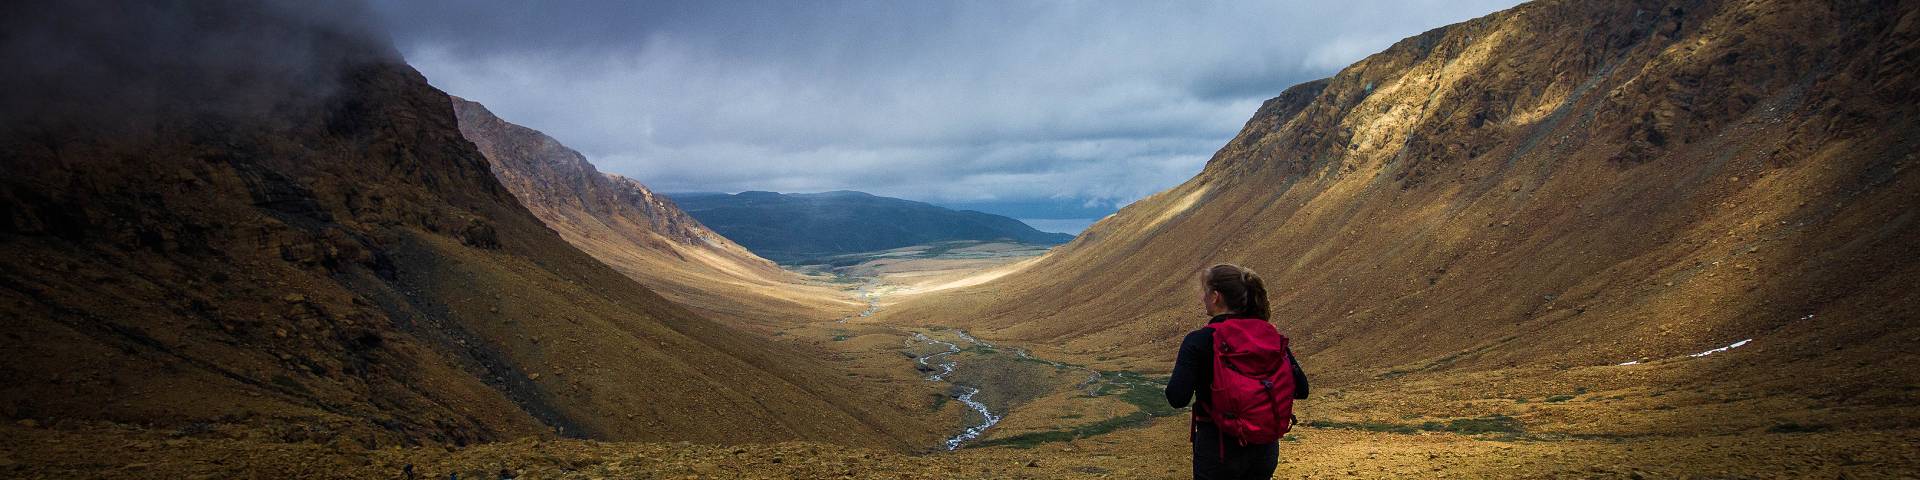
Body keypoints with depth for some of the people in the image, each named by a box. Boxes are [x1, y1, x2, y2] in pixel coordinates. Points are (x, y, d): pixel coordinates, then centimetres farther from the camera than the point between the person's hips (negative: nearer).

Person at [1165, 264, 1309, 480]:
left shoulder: (1198, 342, -15)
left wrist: (1180, 366, -2)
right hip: (1265, 446, 5)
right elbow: (1301, 389, -1)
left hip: (1219, 448, -4)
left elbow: (1177, 398, -21)